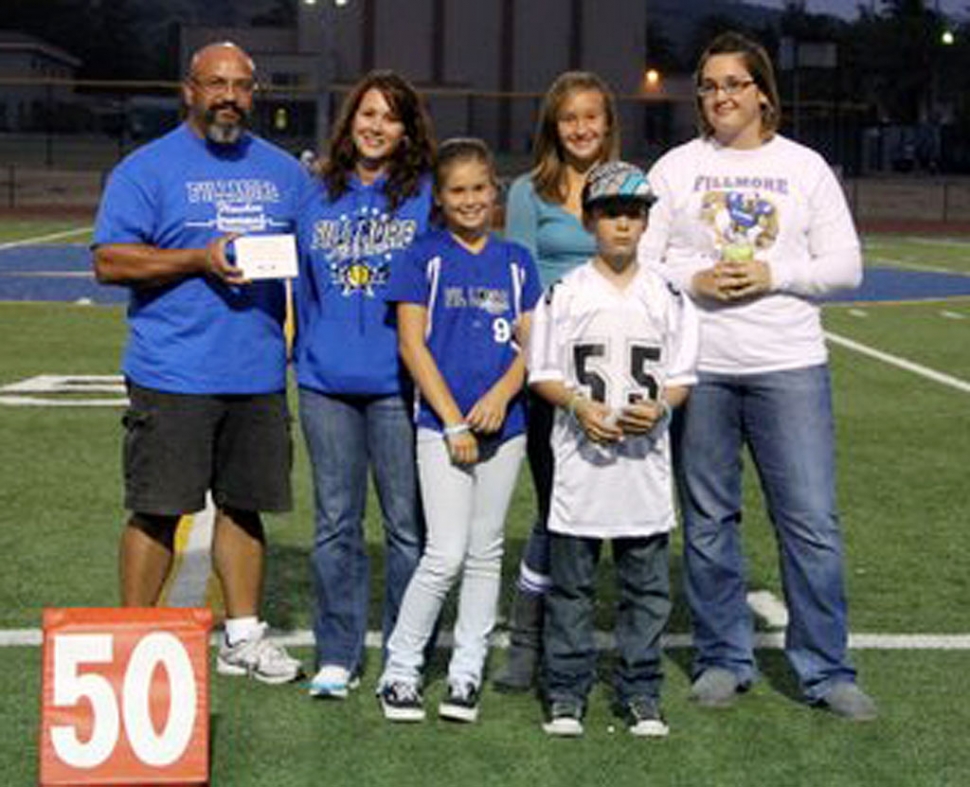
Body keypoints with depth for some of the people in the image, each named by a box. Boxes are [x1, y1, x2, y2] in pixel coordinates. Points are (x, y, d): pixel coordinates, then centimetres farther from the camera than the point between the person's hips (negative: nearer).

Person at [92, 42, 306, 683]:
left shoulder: (284, 170, 15)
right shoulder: (147, 168, -1)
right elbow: (110, 261, -8)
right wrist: (199, 259, -18)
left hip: (259, 373, 5)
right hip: (172, 373, -4)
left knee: (244, 505, 11)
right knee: (157, 510, -2)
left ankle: (244, 635, 21)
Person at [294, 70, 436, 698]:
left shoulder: (427, 197, 1)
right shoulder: (320, 197, 12)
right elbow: (303, 285, 17)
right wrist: (305, 358, 10)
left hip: (398, 383, -3)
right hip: (327, 384, 3)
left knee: (408, 523, 2)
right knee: (336, 521, 7)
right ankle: (337, 655, 16)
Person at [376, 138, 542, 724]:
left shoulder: (515, 261, 10)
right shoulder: (424, 258, 1)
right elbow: (412, 344, -5)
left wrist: (501, 394, -12)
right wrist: (453, 421, -10)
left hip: (504, 423, 4)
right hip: (442, 424, -3)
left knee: (486, 553, 8)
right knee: (446, 555, -8)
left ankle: (467, 674, 17)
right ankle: (401, 670, 5)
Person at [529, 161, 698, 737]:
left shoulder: (667, 297, 6)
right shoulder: (565, 294, 1)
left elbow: (682, 378, 7)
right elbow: (542, 373, 2)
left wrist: (658, 406, -14)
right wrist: (580, 405, -15)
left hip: (646, 458, 2)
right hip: (580, 458, -1)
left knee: (647, 584, 7)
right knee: (571, 581, 5)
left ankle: (641, 694, 17)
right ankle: (567, 692, 15)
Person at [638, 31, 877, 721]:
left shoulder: (805, 167, 8)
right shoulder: (677, 167, 8)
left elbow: (845, 267, 4)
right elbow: (639, 260, 5)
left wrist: (773, 275, -10)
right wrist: (694, 281, -12)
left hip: (789, 368, -1)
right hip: (698, 368, 1)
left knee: (813, 520, -3)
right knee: (708, 521, 7)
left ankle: (827, 670, 7)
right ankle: (724, 659, 20)